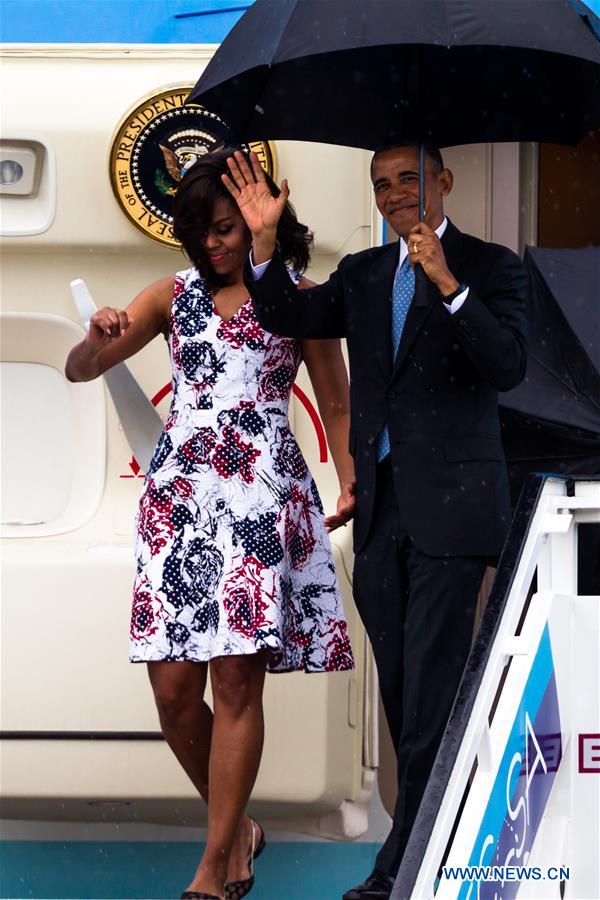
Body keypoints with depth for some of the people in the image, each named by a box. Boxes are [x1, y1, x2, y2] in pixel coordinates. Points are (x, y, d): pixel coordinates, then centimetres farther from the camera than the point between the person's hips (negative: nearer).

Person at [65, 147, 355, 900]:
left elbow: (335, 405, 11)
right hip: (178, 491, 3)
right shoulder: (174, 296, 14)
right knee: (172, 689, -2)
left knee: (236, 679, -9)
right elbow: (78, 369, 11)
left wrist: (349, 480, -5)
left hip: (262, 491, -3)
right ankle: (235, 824, 19)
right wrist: (100, 336, -12)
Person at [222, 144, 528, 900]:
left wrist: (447, 283, -24)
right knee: (401, 692, 10)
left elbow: (507, 367, -15)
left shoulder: (489, 267, -2)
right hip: (382, 510, 6)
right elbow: (287, 316, 8)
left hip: (450, 507, -6)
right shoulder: (363, 274, 16)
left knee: (429, 690, -8)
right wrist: (264, 241, -5)